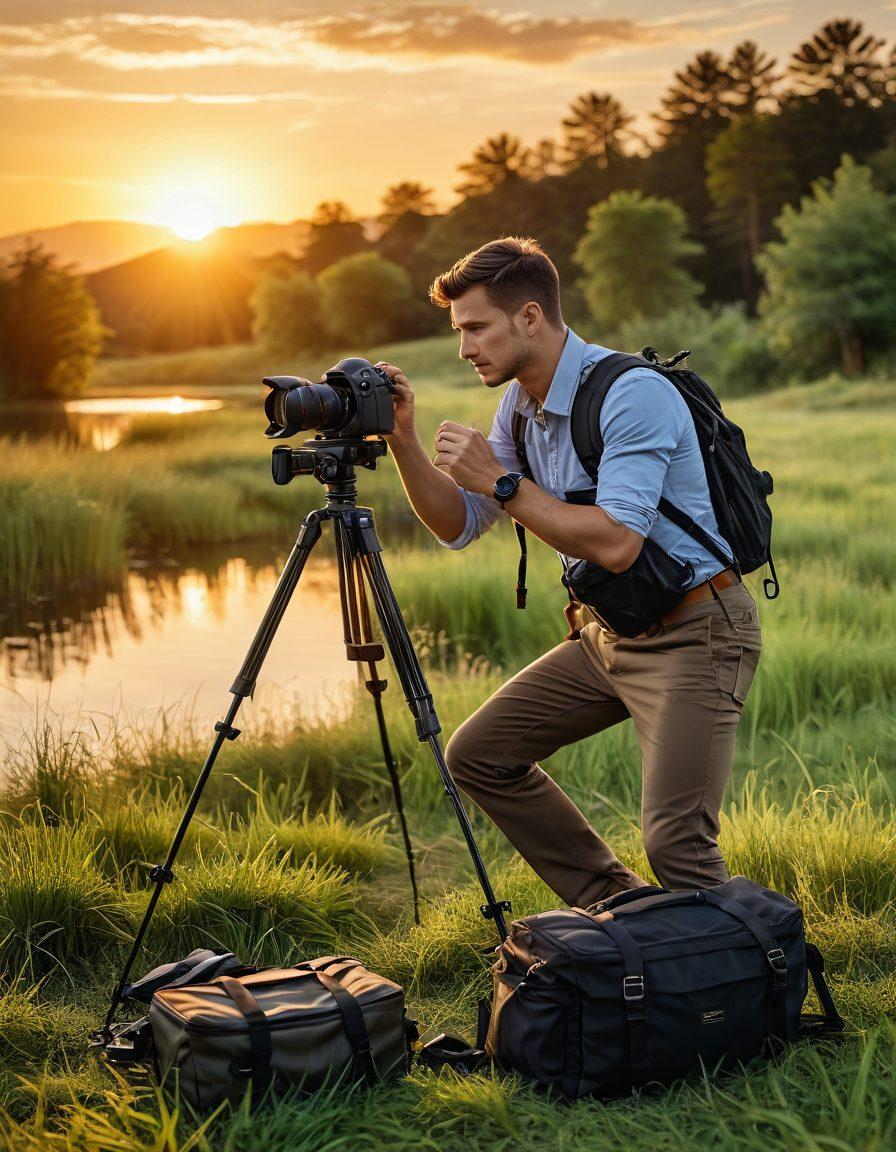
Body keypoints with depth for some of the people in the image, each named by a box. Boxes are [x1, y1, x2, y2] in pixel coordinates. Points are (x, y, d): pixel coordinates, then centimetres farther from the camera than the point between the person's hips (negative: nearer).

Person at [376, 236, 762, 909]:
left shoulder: (633, 393, -22)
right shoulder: (519, 404, 5)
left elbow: (615, 542, -29)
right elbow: (459, 526, 7)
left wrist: (501, 482, -23)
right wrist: (403, 440, -7)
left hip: (693, 633, -9)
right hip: (607, 632, 9)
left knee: (675, 842, -20)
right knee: (478, 754, 8)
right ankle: (615, 907, 19)